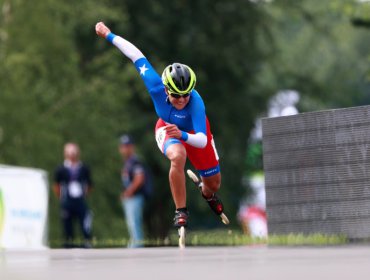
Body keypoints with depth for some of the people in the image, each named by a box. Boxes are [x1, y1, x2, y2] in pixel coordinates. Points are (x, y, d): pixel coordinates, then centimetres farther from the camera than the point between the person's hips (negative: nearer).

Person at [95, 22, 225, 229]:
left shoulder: (196, 102, -43)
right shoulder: (157, 87, -37)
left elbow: (202, 141, -49)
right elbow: (137, 56, -26)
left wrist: (182, 135, -70)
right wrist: (109, 35, -17)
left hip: (193, 132, 0)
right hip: (168, 128, 0)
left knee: (214, 183, 10)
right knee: (178, 156, -36)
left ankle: (208, 195, 52)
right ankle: (181, 212, -22)